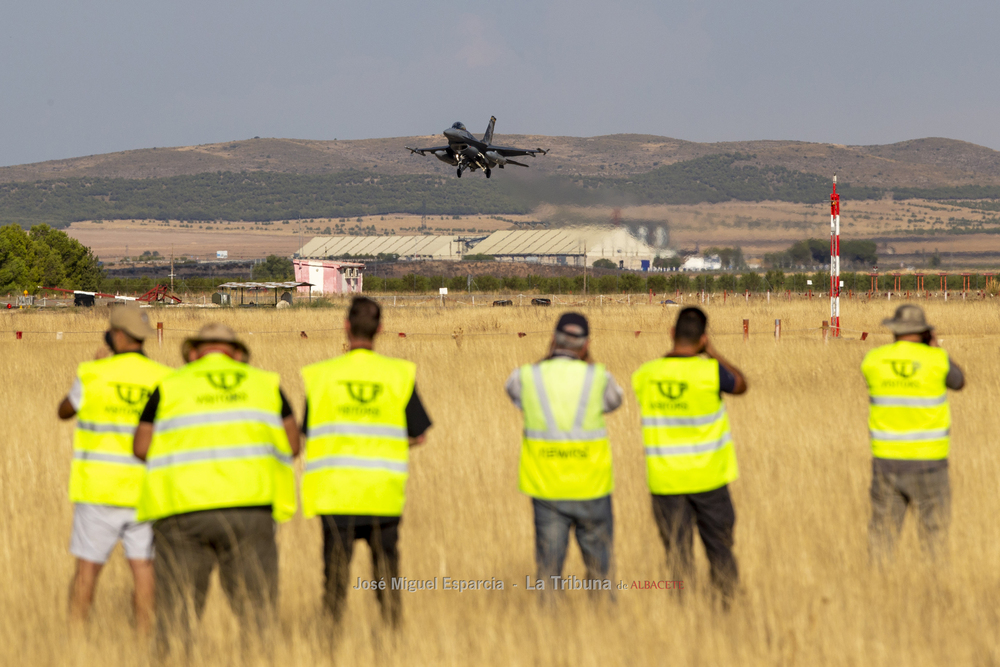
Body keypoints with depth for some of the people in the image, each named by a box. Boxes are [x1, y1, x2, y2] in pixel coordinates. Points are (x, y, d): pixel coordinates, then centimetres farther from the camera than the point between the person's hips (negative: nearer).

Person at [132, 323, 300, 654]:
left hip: (182, 510, -1)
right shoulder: (266, 383, 14)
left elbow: (141, 446, 3)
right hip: (248, 503, 1)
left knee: (176, 613, 2)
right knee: (257, 614, 3)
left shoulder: (170, 386, 9)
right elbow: (292, 444, 10)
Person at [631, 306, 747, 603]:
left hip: (665, 481, 2)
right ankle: (729, 602, 23)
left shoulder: (644, 375, -6)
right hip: (708, 478, -2)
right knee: (719, 546, 15)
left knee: (677, 553, 7)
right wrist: (712, 353, 6)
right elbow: (741, 384, 4)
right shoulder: (710, 371, -15)